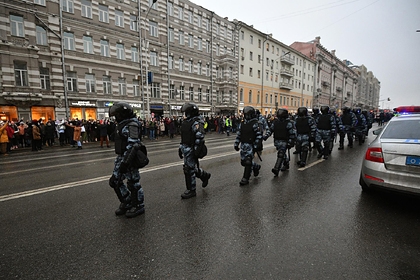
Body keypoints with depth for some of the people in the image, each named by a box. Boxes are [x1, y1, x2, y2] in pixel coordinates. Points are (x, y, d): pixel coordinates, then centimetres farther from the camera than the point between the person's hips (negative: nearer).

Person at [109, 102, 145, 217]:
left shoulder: (131, 125, -17)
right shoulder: (121, 124, 14)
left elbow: (133, 145, -25)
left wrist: (126, 162, -28)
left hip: (129, 159, -10)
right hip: (120, 157, 10)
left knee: (133, 183, 2)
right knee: (115, 181, 14)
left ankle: (138, 206, 20)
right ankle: (127, 203, 31)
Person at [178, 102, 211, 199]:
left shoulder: (196, 123, -16)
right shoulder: (186, 121, 13)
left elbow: (200, 138, -22)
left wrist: (196, 151, -23)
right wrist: (181, 148, 19)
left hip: (191, 150, -9)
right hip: (185, 149, 9)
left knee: (189, 169, -1)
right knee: (192, 167, 19)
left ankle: (191, 191, 14)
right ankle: (205, 175, 42)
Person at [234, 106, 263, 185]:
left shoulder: (255, 124, -8)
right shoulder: (242, 124, 12)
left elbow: (259, 136, -12)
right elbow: (238, 135, 15)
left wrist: (256, 146, -17)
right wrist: (236, 144, 10)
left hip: (251, 145, -7)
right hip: (243, 145, 7)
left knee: (248, 161, -9)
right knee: (243, 162, 12)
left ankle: (245, 179, 2)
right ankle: (256, 167, 38)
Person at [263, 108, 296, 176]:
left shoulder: (289, 123, -9)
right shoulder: (275, 121, 7)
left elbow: (292, 134, -8)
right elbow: (271, 129, 13)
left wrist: (290, 143, -12)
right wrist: (266, 135, -1)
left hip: (284, 141, -6)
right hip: (277, 140, 6)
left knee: (281, 154, -13)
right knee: (282, 153, 19)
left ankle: (276, 169, -18)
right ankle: (286, 164, 39)